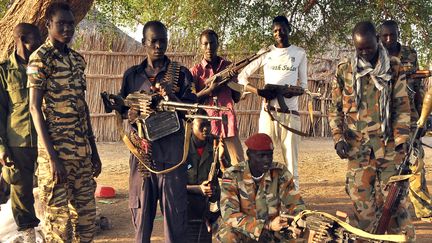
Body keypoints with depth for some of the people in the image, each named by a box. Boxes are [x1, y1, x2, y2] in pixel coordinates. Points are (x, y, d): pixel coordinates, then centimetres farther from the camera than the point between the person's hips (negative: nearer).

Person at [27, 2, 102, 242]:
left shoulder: (77, 59, 12)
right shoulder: (40, 58, -8)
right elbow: (35, 107, -12)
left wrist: (93, 150, 14)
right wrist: (52, 157, -18)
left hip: (82, 151, 7)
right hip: (57, 151, -7)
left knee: (87, 214, 12)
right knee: (58, 219, 0)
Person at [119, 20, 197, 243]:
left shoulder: (180, 74, 4)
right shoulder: (132, 75, 11)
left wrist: (172, 98, -20)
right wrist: (131, 114, -9)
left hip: (172, 151, -2)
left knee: (174, 208, 0)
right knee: (141, 207, 8)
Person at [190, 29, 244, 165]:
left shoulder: (228, 66, 11)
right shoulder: (196, 71, 6)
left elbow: (237, 98, 14)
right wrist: (210, 90, -13)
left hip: (227, 119, 1)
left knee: (239, 162, -6)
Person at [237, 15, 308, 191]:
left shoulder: (299, 54, 9)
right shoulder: (266, 53, 6)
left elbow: (303, 84, 13)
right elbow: (242, 76, 7)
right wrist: (259, 91, -9)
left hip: (290, 112, 0)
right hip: (268, 111, 0)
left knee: (291, 157, 0)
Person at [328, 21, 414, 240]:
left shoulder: (393, 68, 2)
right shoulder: (343, 70, 4)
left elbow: (402, 106, 3)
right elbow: (335, 108, 8)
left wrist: (401, 138, -4)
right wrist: (338, 138, -2)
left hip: (388, 146, -1)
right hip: (358, 147, 1)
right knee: (361, 200, 3)